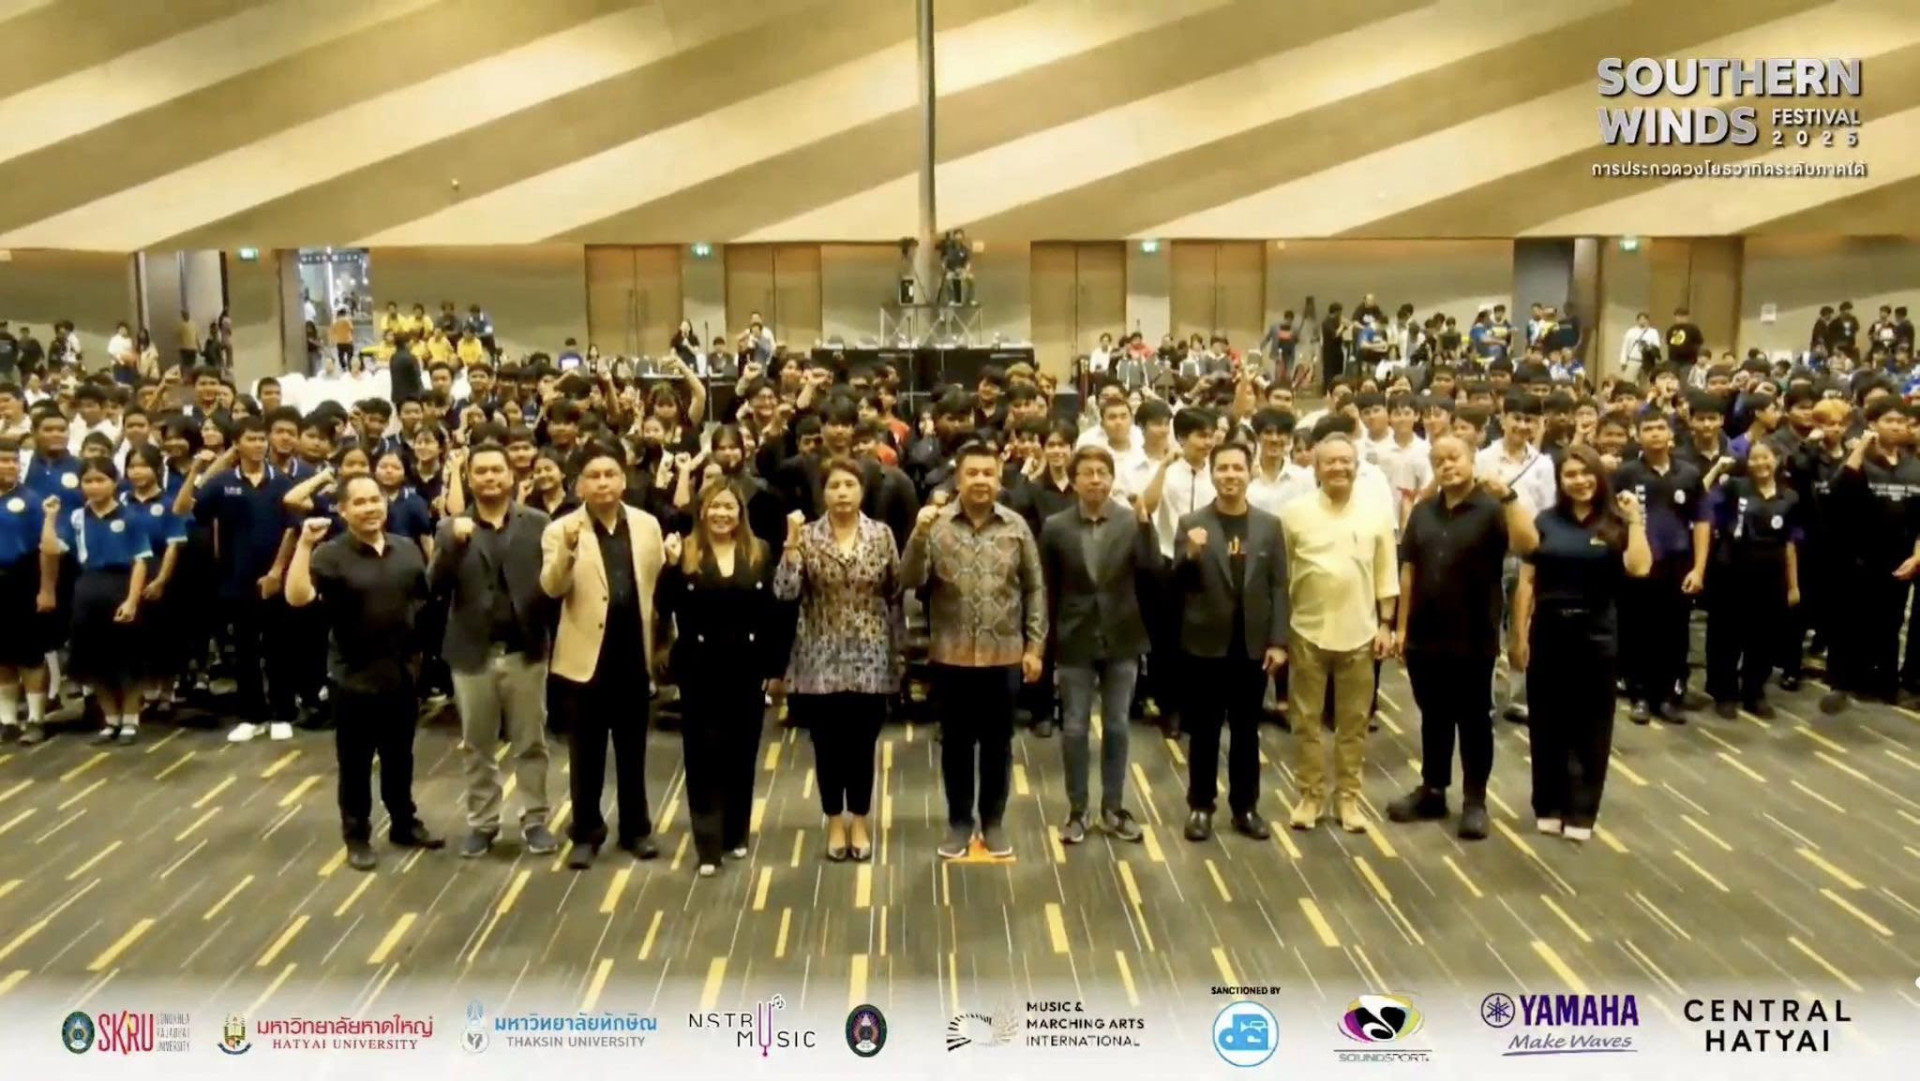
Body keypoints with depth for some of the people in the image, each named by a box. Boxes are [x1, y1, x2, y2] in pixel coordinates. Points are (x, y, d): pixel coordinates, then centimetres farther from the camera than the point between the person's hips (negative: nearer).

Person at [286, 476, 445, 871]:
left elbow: (426, 598, 12)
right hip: (355, 675, -4)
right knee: (356, 762, 8)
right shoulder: (331, 554, -11)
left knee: (399, 757, 17)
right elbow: (296, 597, -25)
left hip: (403, 671, 4)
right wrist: (304, 544, -32)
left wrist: (423, 650, 8)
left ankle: (405, 823, 31)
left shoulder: (407, 550, 4)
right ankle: (357, 835, 21)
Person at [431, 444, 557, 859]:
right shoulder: (451, 527, 4)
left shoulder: (537, 523, 1)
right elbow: (435, 587, -6)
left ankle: (535, 820, 20)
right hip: (473, 652, 1)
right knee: (477, 746, 12)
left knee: (530, 743, 9)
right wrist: (453, 544, -21)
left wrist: (550, 632, -19)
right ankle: (482, 822, 25)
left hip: (525, 650, -1)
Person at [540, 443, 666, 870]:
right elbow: (552, 588, -16)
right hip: (585, 657, -2)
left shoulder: (647, 525, 5)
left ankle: (636, 829, 25)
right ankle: (586, 833, 20)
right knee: (586, 753, 8)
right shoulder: (561, 530, -4)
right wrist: (568, 548, -32)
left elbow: (658, 584, 8)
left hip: (634, 655, 2)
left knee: (632, 749, 13)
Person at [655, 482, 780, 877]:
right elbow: (665, 609, -9)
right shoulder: (686, 553, -2)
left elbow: (772, 614, 3)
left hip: (747, 667, 2)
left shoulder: (760, 553, 3)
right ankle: (708, 844, 4)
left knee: (742, 751, 10)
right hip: (700, 668, -2)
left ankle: (736, 834, 24)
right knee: (704, 752, 0)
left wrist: (773, 666, 0)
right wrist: (671, 565, -23)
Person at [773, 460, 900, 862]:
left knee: (862, 743, 8)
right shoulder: (807, 535, -2)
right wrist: (791, 542, -20)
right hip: (822, 658, 0)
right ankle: (835, 822, 23)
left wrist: (895, 650, 3)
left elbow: (895, 595, 5)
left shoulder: (882, 535, 1)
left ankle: (859, 821, 23)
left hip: (870, 658, 0)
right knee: (827, 744, 7)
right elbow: (785, 592, -12)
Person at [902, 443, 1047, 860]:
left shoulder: (1017, 527, 0)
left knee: (997, 743, 11)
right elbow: (910, 581, -9)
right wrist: (919, 536, -24)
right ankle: (959, 821, 24)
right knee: (956, 742, 10)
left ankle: (993, 820, 26)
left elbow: (1034, 590, 4)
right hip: (952, 655, -1)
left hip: (1004, 654, 1)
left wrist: (1035, 645, 1)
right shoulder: (936, 524, -3)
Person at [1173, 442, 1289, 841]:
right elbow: (1178, 585, -4)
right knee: (1204, 731, 6)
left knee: (1247, 731, 11)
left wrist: (1278, 641, -4)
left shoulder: (1269, 525, 4)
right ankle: (1200, 806, 17)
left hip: (1253, 645, 2)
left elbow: (1279, 587, 3)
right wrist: (1190, 555, -24)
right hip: (1206, 644, -1)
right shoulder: (1191, 523, -1)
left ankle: (1245, 807, 21)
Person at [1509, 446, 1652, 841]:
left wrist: (1635, 519, -18)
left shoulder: (1616, 523, -2)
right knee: (1547, 722, 7)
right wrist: (1520, 634, -2)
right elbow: (1528, 582, 2)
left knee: (1590, 725, 6)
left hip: (1595, 633, -1)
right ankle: (1549, 807, 19)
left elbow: (1639, 568, -19)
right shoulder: (1547, 521, 3)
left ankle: (1581, 812, 15)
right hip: (1548, 630, 1)